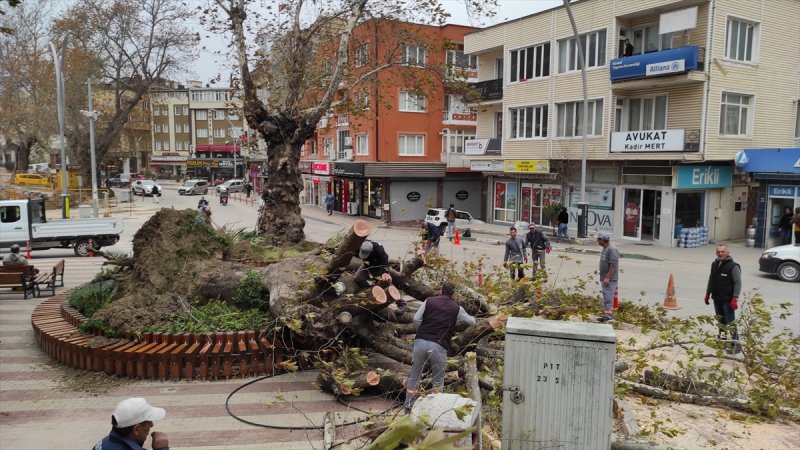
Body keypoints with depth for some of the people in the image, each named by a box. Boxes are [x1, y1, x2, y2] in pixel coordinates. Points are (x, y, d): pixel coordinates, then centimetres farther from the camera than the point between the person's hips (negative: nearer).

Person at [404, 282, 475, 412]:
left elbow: (416, 319, 1)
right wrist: (472, 318, 47)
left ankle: (409, 407, 18)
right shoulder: (457, 308, 9)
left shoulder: (429, 301, 10)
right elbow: (472, 322, 23)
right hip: (438, 347, -2)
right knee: (438, 381, 15)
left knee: (414, 377, 14)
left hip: (420, 342, 2)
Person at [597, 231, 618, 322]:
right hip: (604, 278, 10)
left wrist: (607, 277, -23)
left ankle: (608, 314, -14)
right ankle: (608, 314, 18)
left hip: (610, 279, -10)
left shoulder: (612, 249, -16)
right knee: (606, 297, 12)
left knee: (608, 297, -12)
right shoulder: (604, 249, 16)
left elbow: (613, 265, -21)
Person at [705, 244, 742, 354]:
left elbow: (738, 283, -13)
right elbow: (711, 280, 19)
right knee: (721, 321, 17)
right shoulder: (714, 264, 10)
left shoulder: (733, 266, -12)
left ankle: (735, 344, -4)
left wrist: (735, 298, -19)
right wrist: (707, 294, 20)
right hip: (717, 299, 7)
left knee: (730, 323, -8)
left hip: (728, 300, -7)